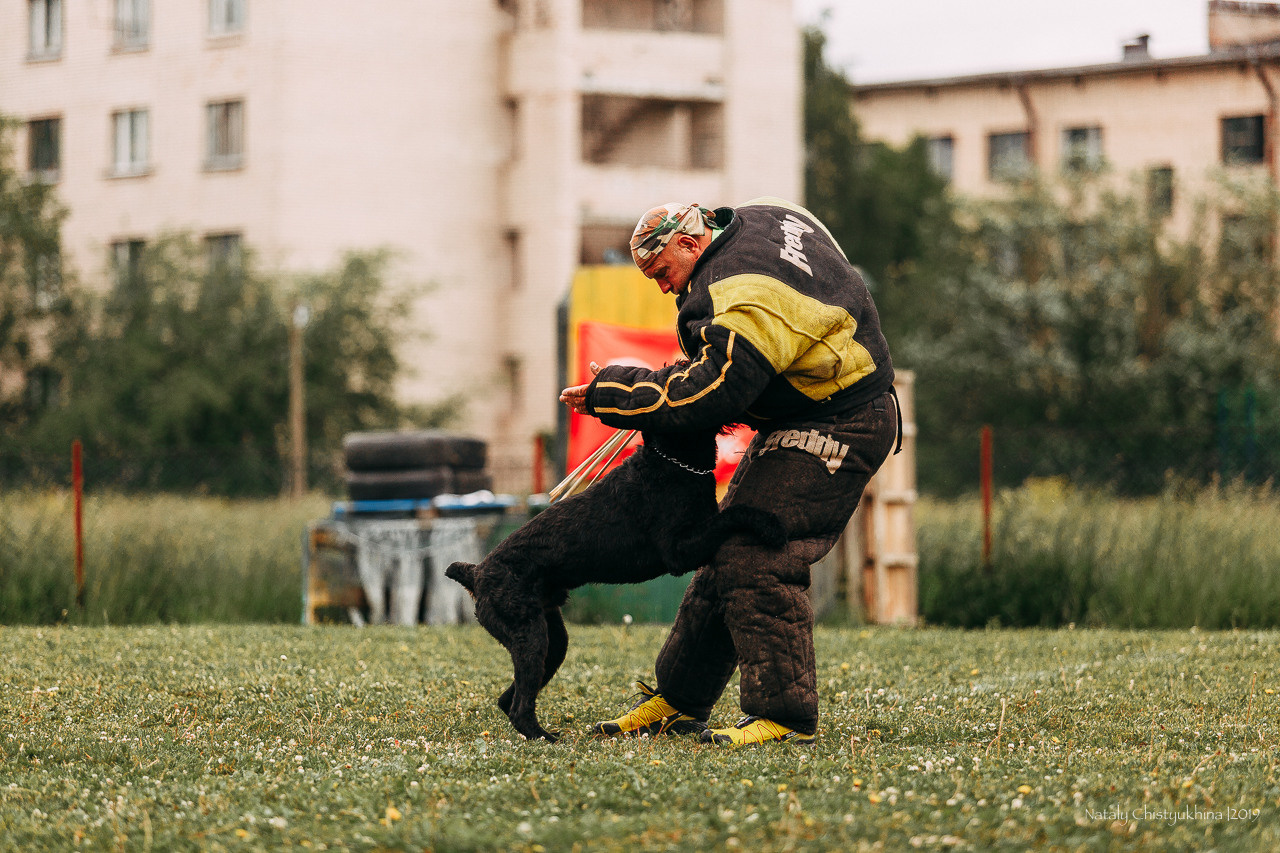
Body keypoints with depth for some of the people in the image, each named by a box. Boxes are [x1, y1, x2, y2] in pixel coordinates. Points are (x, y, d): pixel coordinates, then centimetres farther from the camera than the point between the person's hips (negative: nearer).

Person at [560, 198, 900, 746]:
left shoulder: (748, 297, -26)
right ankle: (678, 701, 16)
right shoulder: (762, 217, 6)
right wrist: (697, 364, 12)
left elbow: (708, 395, -32)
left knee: (758, 562, -18)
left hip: (838, 430, -11)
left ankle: (785, 719, -17)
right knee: (728, 552, 10)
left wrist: (610, 393, -23)